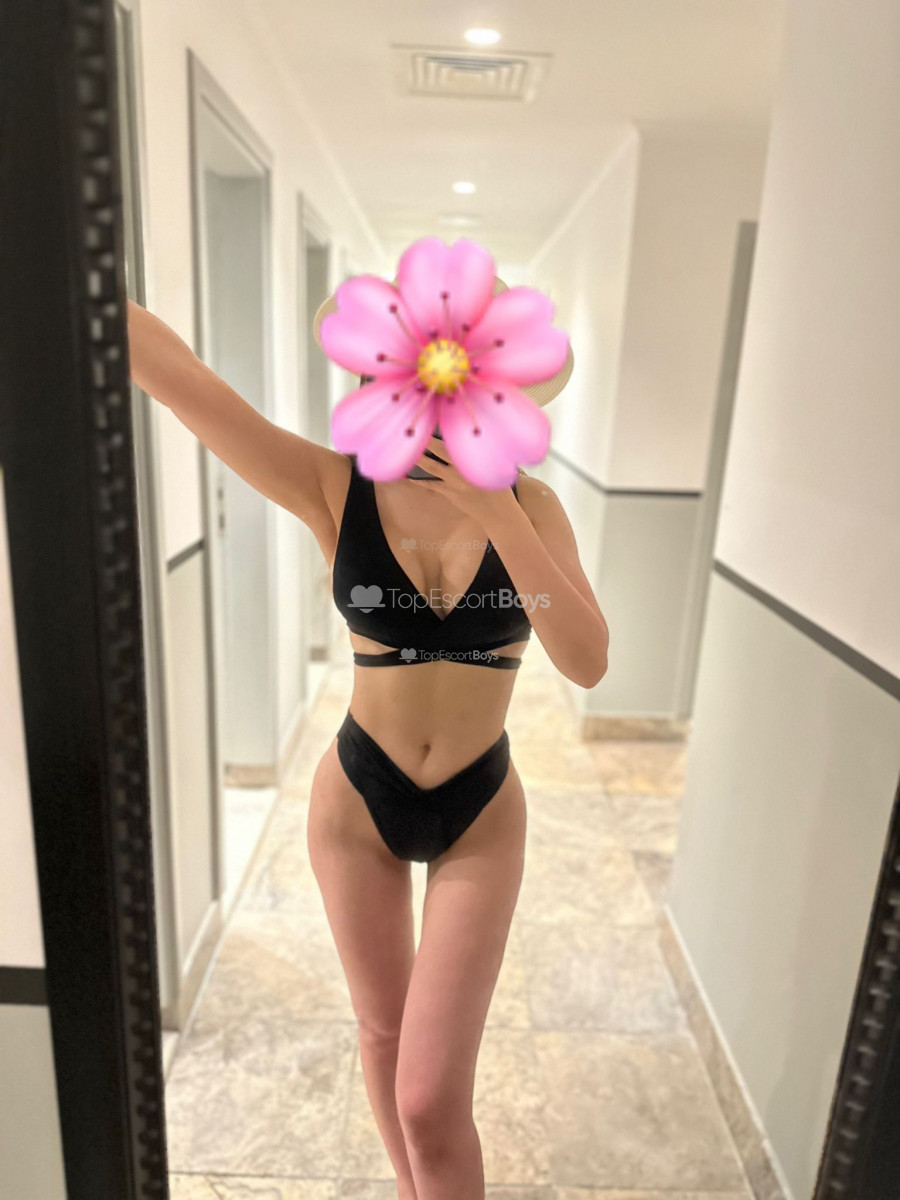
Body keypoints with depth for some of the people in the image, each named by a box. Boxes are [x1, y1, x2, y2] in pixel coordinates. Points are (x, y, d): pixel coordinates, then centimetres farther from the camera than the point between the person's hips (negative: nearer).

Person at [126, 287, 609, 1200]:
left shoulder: (529, 503, -11)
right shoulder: (335, 490, -14)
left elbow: (587, 663, -23)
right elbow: (168, 368, -22)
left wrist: (498, 517, -32)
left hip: (480, 816, -1)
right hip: (356, 804, 1)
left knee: (433, 1099, 0)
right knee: (382, 1025, 23)